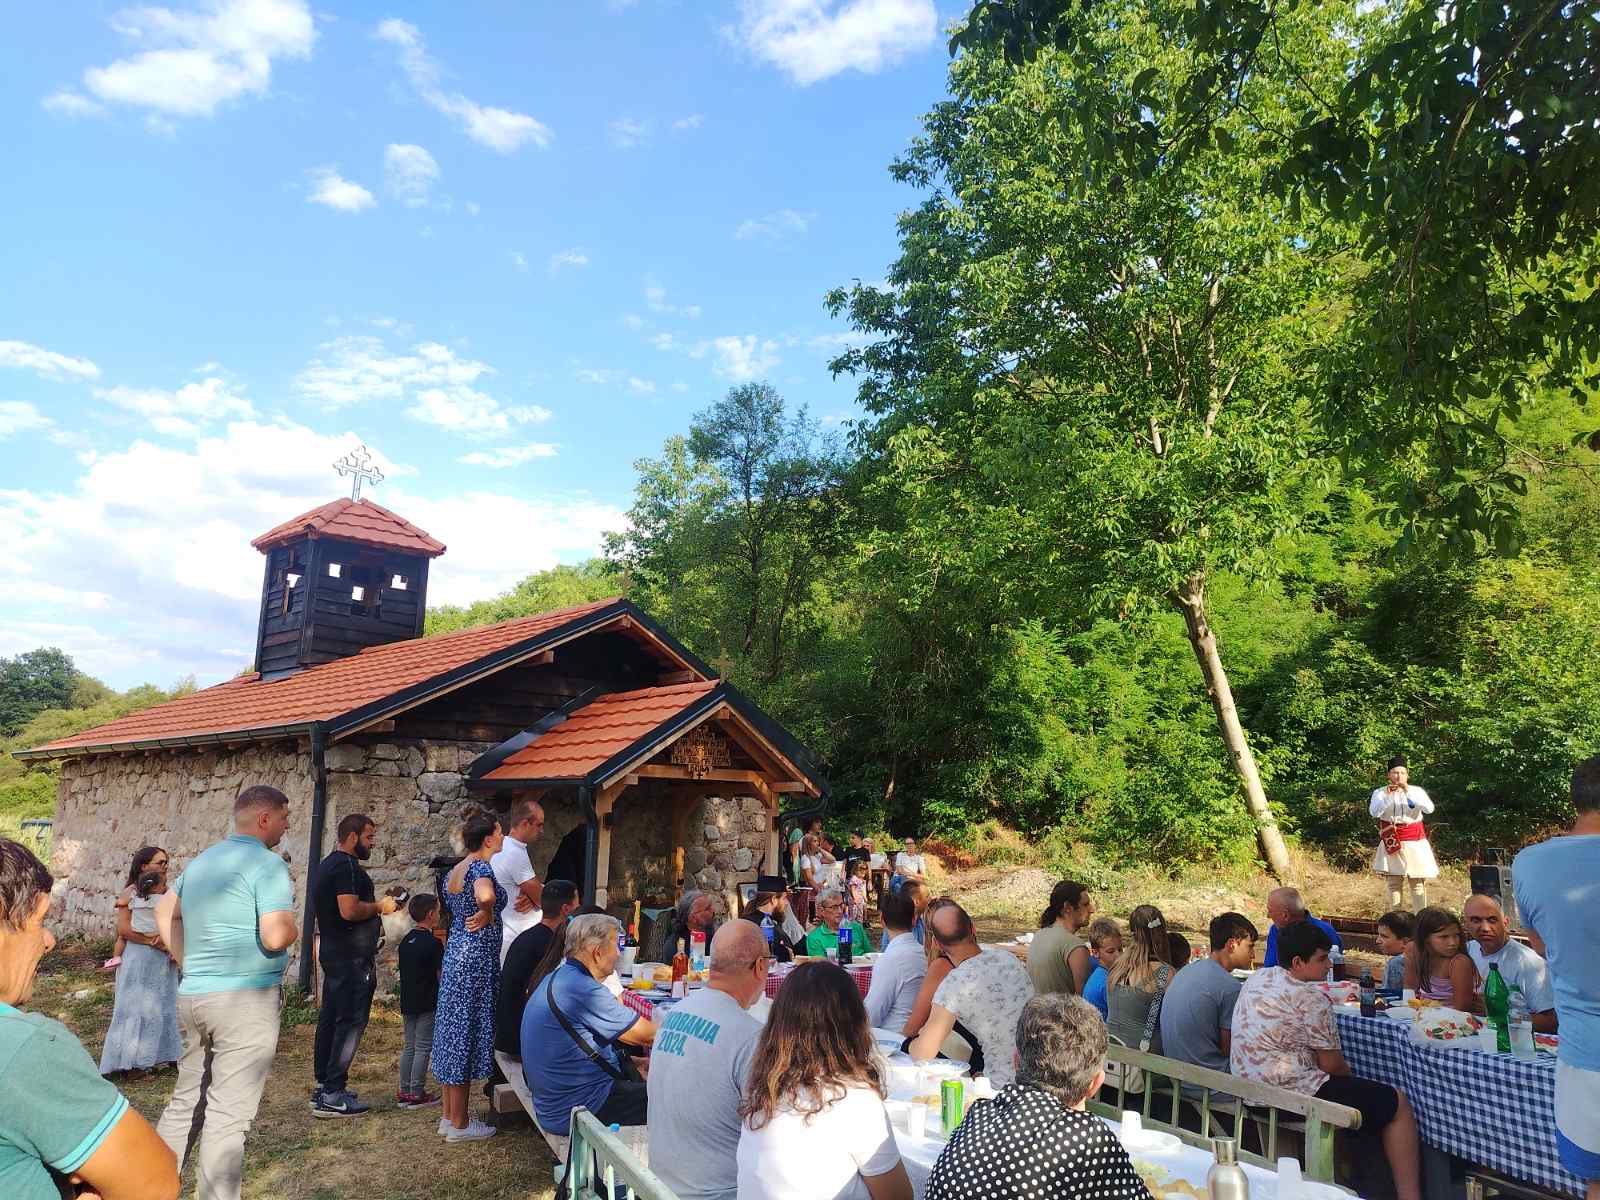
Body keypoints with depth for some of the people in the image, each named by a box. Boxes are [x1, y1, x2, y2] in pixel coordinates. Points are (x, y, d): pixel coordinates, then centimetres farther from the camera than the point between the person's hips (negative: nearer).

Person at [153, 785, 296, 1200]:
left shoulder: (202, 860, 13)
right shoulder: (267, 863, -15)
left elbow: (164, 912, 25)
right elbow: (275, 937, -23)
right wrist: (295, 928, -2)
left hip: (193, 995, 8)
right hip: (245, 998, -8)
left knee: (187, 1100, 20)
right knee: (228, 1113, -2)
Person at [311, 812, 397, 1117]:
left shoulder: (326, 865, 17)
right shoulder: (347, 866, -17)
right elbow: (349, 910, -27)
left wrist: (372, 922, 21)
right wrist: (380, 907, -12)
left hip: (332, 952, 11)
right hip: (352, 957, -11)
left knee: (330, 1019, 14)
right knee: (352, 1021, -7)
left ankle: (323, 1086, 22)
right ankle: (332, 1095, -5)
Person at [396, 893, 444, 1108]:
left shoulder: (405, 940, 7)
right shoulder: (433, 943, -15)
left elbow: (403, 970, 14)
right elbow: (441, 975, -13)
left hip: (407, 1002, 7)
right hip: (427, 1004, -7)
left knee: (409, 1046, 14)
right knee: (423, 1048, 0)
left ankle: (404, 1091, 19)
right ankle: (417, 1094, 4)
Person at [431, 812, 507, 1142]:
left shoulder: (453, 872, 12)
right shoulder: (481, 867, -17)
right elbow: (485, 895, -38)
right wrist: (487, 914, -21)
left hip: (455, 955, 9)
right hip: (476, 958, -9)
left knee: (453, 1031, 14)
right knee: (467, 1033, -1)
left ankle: (449, 1115, 24)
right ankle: (459, 1124, 8)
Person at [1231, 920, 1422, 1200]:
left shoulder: (1257, 978, 8)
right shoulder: (1310, 997, -16)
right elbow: (1331, 1064, -10)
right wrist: (1349, 1074, 13)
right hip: (1291, 1094, -9)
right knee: (1398, 1103, 3)